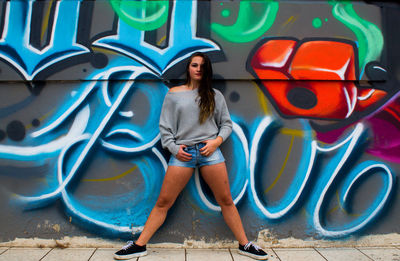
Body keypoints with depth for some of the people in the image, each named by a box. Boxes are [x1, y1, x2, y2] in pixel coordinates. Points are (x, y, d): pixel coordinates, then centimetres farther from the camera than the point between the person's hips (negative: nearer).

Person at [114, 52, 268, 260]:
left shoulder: (215, 95, 10)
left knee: (226, 200, 7)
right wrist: (174, 148, -4)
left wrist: (217, 141, -4)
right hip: (183, 152, 0)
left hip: (210, 151, 1)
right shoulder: (174, 94, 8)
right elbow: (165, 126, 8)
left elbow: (226, 123, 12)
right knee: (163, 201, 2)